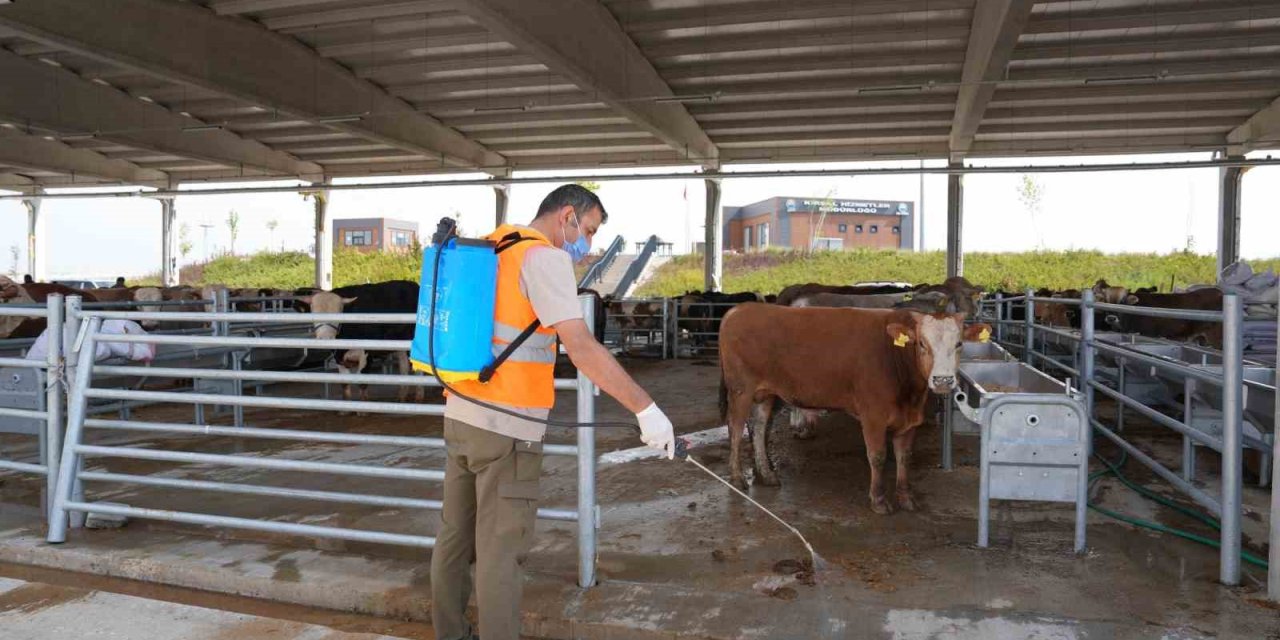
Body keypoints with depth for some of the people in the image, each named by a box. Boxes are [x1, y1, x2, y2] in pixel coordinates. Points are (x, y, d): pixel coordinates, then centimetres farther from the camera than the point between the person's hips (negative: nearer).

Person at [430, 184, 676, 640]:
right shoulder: (544, 257, -12)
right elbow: (582, 349, -22)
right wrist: (646, 409, -20)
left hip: (461, 415, 9)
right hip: (506, 427, -9)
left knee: (456, 535, 18)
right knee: (501, 550, 0)